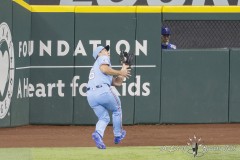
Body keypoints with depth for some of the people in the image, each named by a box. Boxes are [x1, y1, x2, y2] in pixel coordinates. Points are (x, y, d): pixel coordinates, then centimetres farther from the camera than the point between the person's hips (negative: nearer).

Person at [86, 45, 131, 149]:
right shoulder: (103, 58, 13)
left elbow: (117, 82, 30)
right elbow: (104, 69, -12)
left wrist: (124, 69, 30)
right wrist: (120, 73, -3)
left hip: (90, 95, 7)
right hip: (103, 91, -7)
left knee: (104, 118, 12)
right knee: (116, 110, 18)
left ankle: (98, 133, -18)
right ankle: (118, 135, 24)